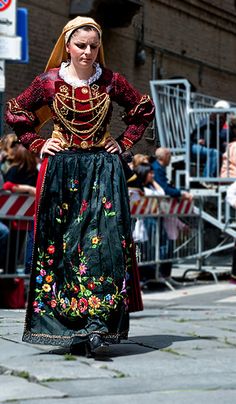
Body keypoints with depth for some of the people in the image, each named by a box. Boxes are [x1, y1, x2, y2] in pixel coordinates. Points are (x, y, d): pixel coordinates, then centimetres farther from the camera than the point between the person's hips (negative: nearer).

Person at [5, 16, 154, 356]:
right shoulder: (49, 81, 1)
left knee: (103, 241, -11)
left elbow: (145, 109, 16)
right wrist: (37, 144, 5)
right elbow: (15, 113, 14)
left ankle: (97, 326, -13)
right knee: (62, 244, -1)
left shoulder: (110, 81, 2)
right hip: (62, 171, 0)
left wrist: (124, 143, 7)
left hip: (103, 169, 0)